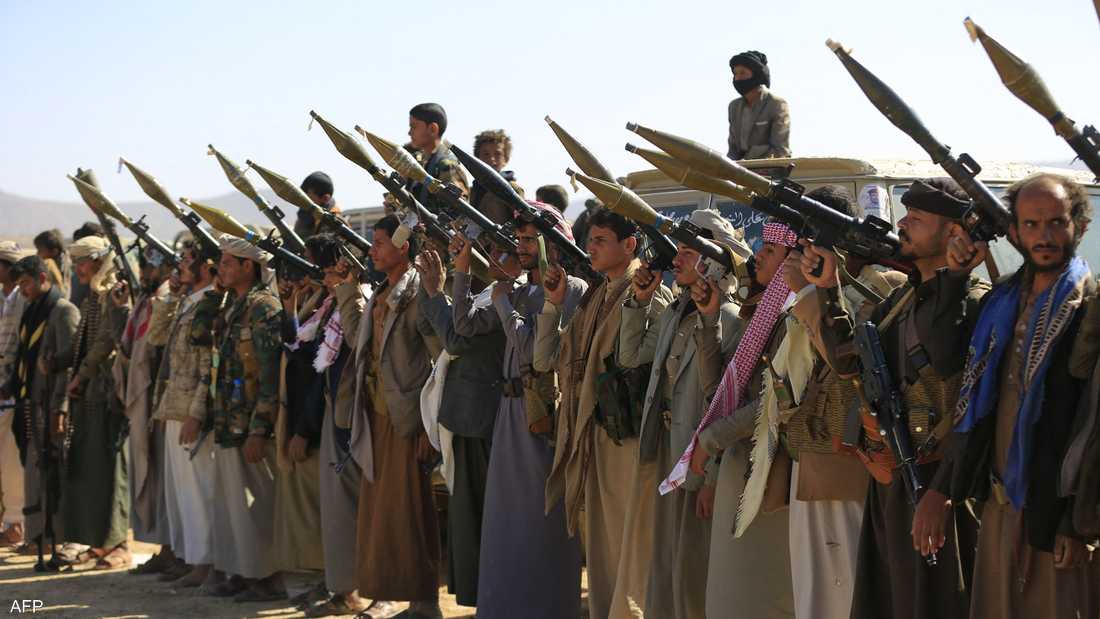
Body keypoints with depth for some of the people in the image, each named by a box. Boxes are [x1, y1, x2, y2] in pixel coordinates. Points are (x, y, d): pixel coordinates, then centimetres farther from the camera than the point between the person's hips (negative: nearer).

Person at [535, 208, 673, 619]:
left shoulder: (649, 296, -10)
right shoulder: (595, 299, 15)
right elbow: (547, 359, 14)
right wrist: (553, 304, 10)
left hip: (630, 434, -8)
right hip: (594, 432, 8)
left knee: (633, 548, -3)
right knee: (601, 542, 14)